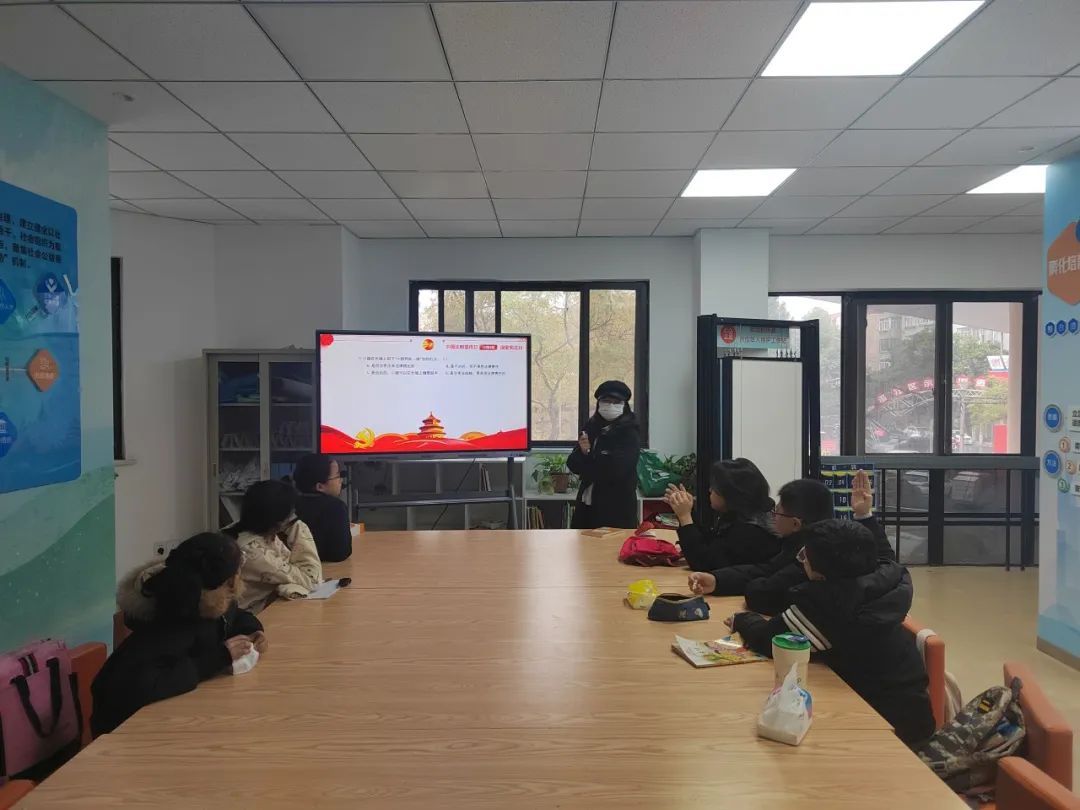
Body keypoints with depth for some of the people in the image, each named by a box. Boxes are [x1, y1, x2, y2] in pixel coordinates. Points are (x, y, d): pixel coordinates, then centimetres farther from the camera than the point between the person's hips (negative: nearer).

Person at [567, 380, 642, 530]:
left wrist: (589, 456, -5)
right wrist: (582, 453, -17)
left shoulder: (630, 434, -9)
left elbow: (616, 470, -20)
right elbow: (573, 465, 5)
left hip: (617, 508, -5)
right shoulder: (590, 427, 7)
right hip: (587, 505, 5)